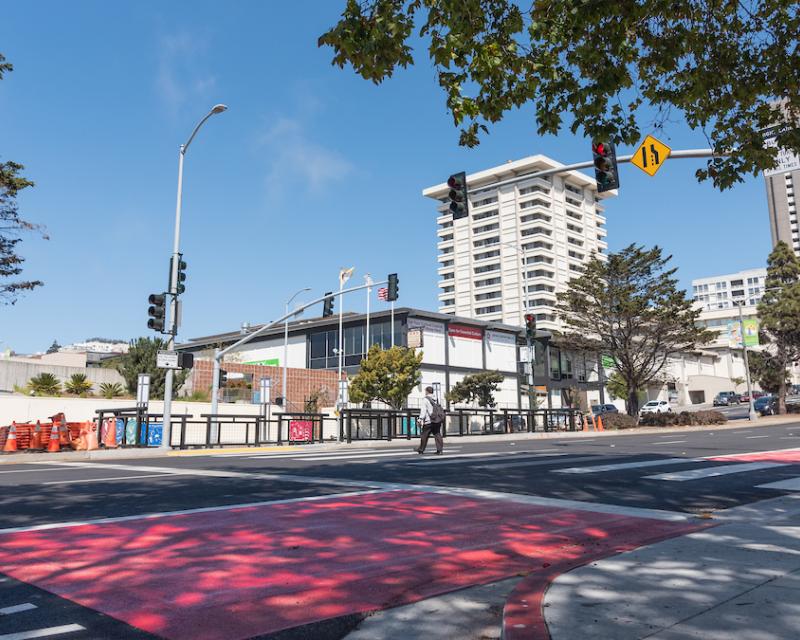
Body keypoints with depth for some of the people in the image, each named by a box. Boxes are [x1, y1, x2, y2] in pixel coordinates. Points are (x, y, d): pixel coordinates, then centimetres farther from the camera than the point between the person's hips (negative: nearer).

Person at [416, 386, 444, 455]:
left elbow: (423, 410, -11)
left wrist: (421, 419, -11)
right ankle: (439, 450, -2)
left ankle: (421, 449, 16)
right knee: (437, 434, 5)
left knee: (425, 435, 6)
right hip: (438, 420, 5)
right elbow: (441, 410, 12)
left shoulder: (425, 400, -5)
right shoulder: (436, 399, 11)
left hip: (429, 421, -5)